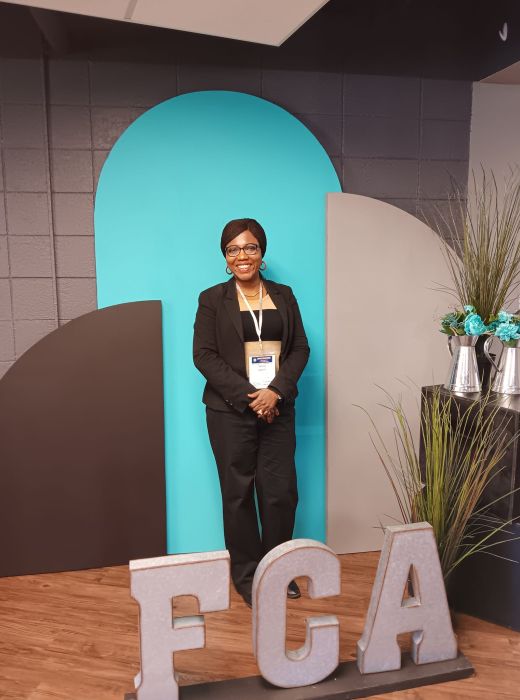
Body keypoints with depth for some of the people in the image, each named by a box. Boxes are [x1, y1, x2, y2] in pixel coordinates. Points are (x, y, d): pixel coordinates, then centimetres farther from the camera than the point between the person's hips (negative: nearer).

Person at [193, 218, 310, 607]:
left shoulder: (283, 296, 10)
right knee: (238, 494, 6)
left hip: (277, 409, 3)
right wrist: (247, 395, -13)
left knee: (281, 493, 4)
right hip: (230, 411, -2)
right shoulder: (213, 299, 2)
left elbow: (300, 348, 6)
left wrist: (277, 391, -10)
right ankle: (246, 575, 21)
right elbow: (204, 355, -5)